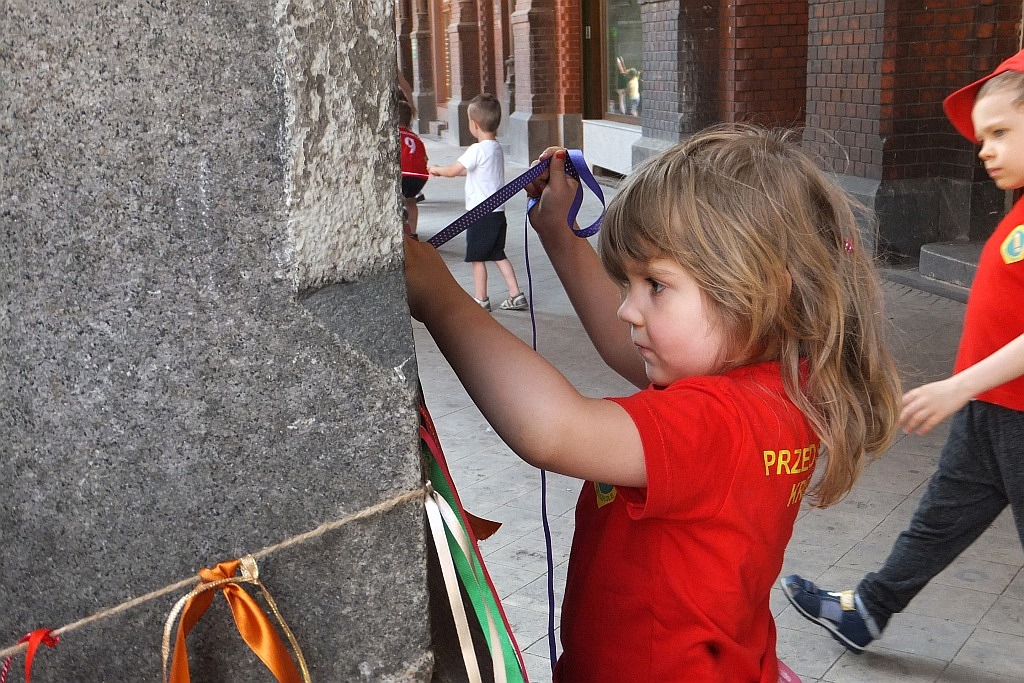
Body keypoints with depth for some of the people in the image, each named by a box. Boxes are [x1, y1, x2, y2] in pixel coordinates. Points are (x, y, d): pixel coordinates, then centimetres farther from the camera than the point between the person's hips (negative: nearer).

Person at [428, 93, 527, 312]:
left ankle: (480, 300, 11)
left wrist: (435, 169, 2)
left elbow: (452, 171, -17)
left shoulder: (478, 149, -18)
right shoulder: (496, 148, 10)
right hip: (498, 212, 9)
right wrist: (446, 170, 25)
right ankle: (516, 296, 14)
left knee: (477, 258, 3)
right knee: (498, 255, 16)